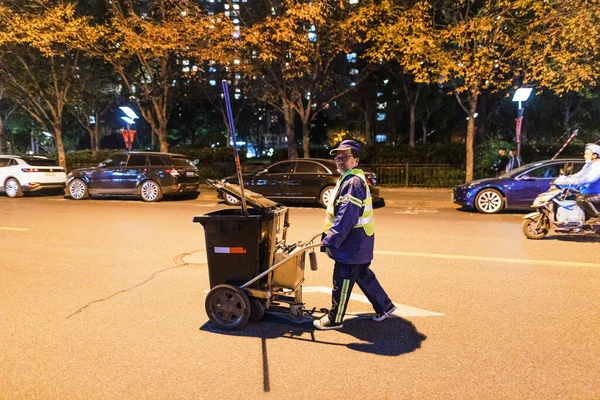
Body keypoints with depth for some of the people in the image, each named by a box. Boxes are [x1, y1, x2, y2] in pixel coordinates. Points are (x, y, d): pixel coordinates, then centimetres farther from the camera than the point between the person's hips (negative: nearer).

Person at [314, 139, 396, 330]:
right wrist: (328, 233, 20)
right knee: (363, 275, 21)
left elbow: (347, 216, -28)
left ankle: (334, 319, 14)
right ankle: (384, 306, 33)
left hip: (352, 243, -10)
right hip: (358, 242, 10)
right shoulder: (348, 179, 14)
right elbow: (338, 212, 20)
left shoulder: (354, 182, -21)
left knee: (342, 281, 1)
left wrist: (330, 241, -28)